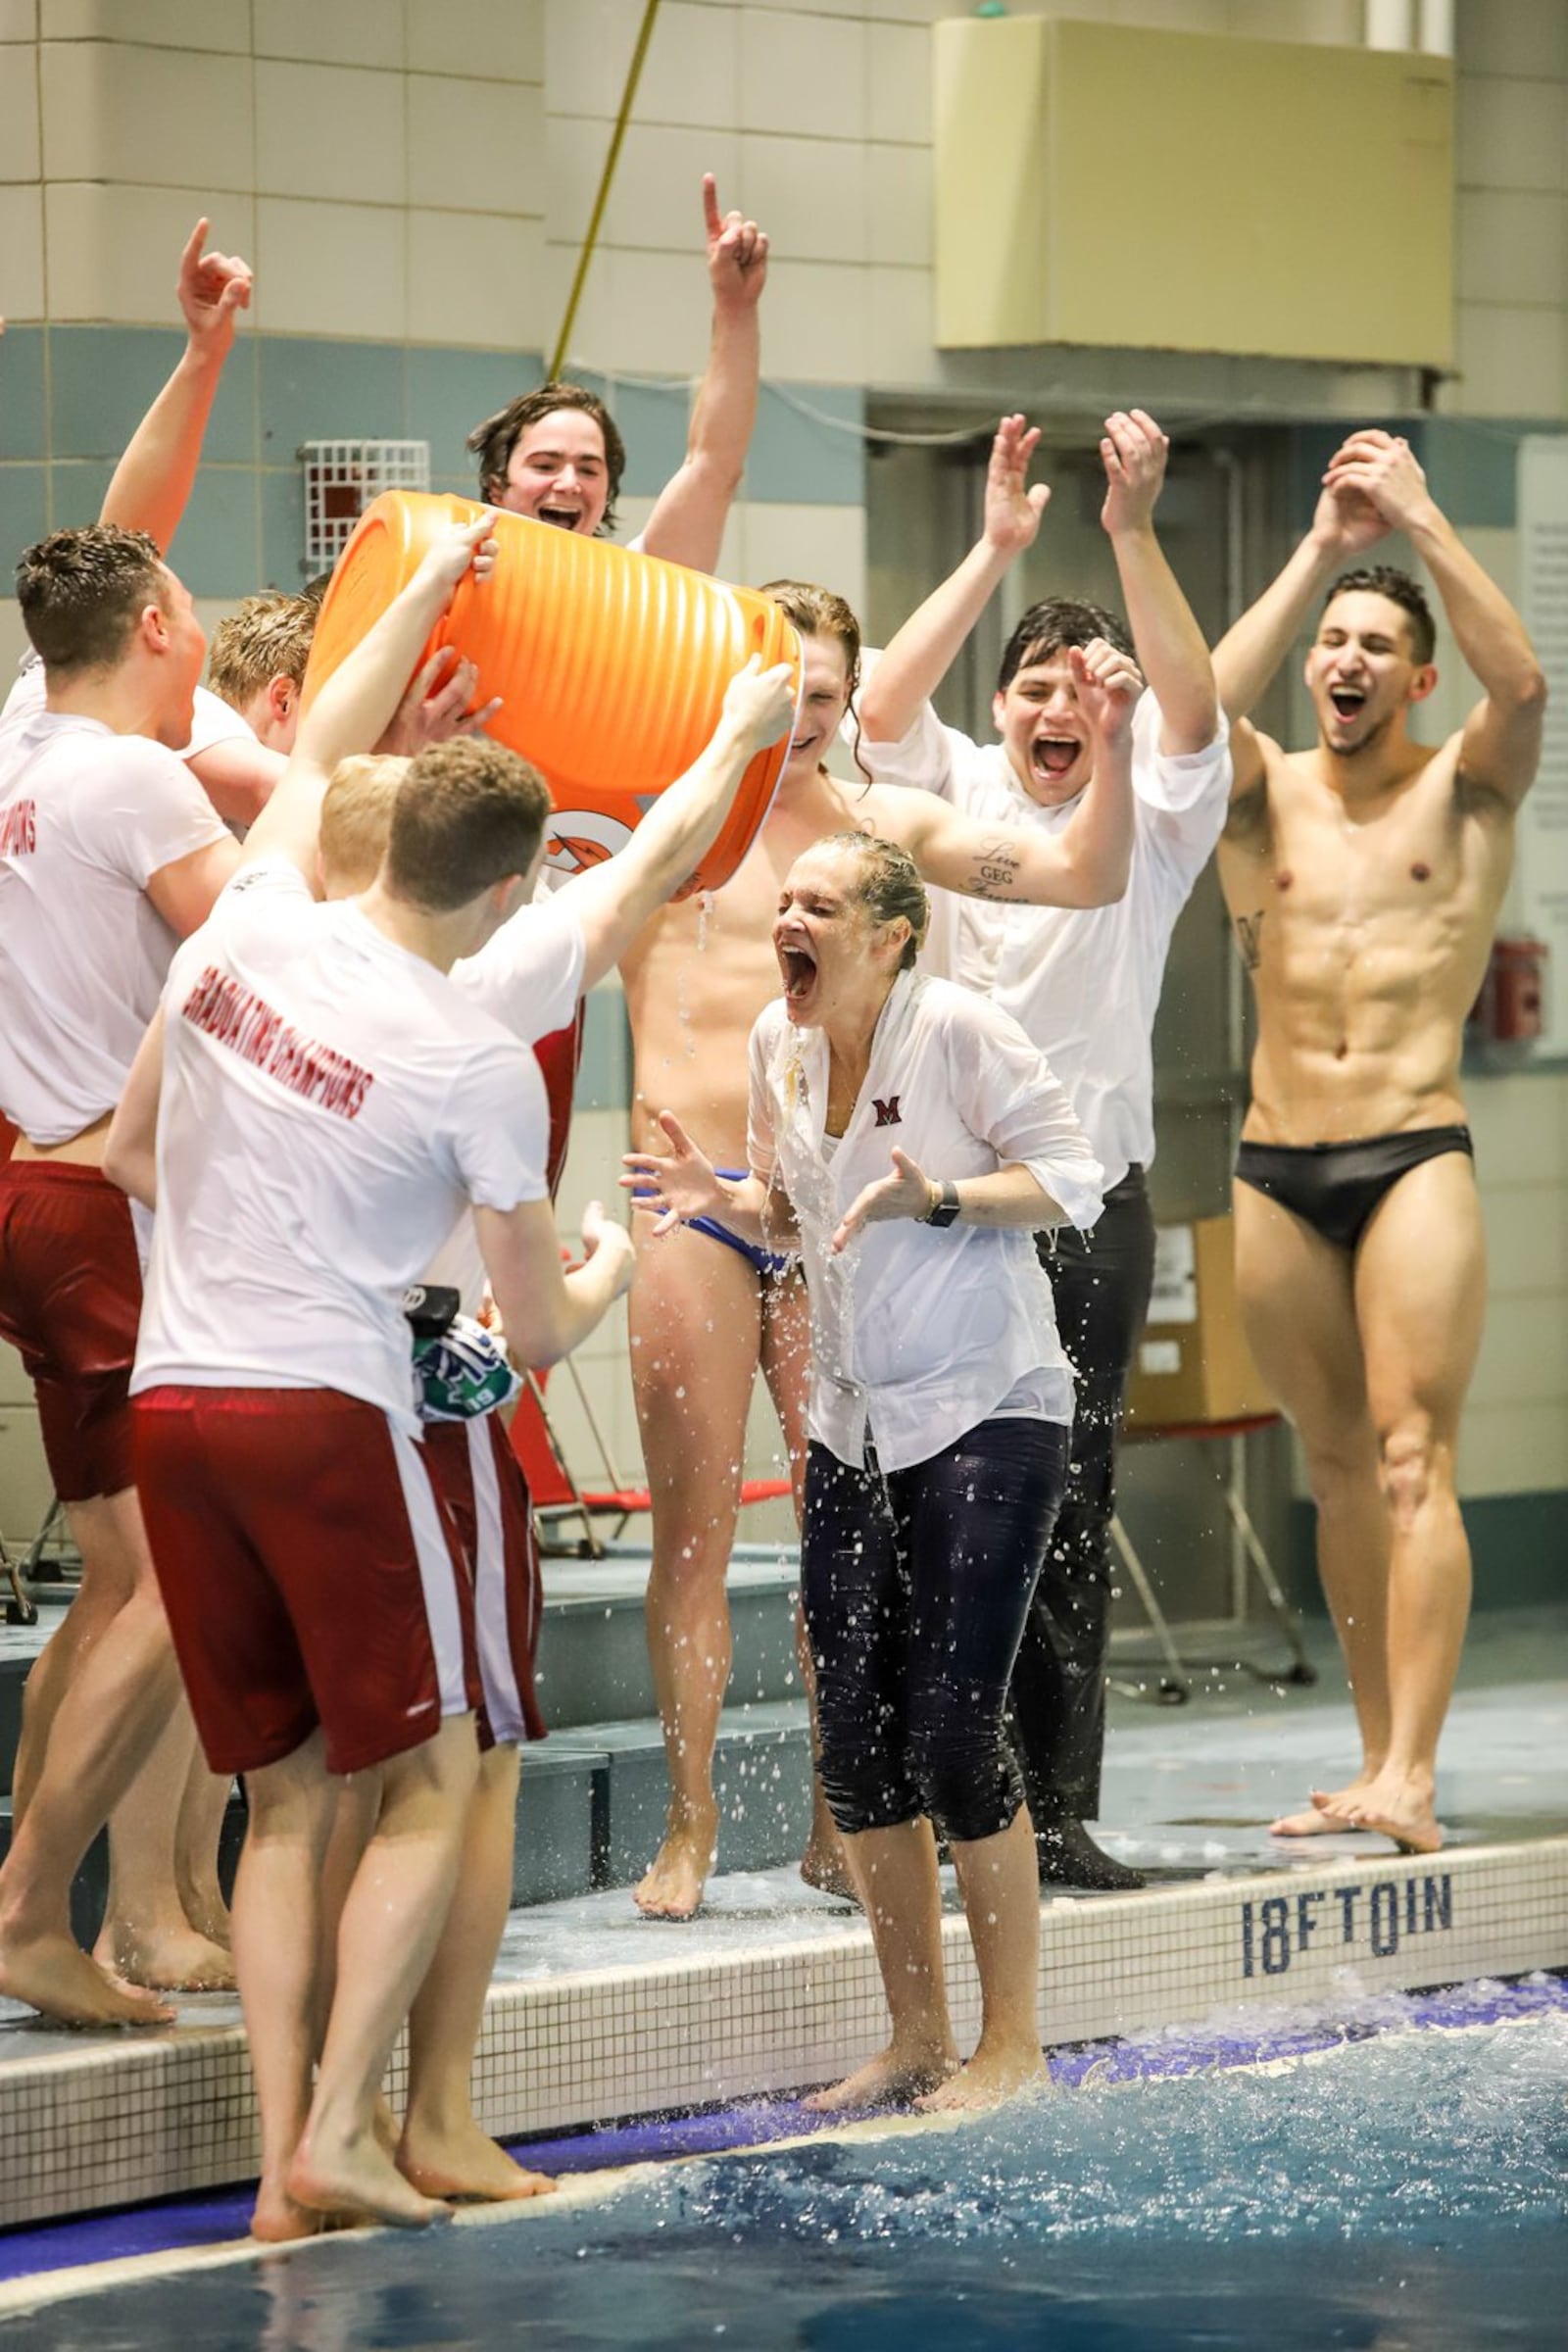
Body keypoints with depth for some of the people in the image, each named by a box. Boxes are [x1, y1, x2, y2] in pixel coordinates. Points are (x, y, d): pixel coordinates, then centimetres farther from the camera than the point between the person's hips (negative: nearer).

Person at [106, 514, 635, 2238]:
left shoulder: (246, 929, 2)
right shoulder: (478, 1063, -10)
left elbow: (316, 755, 26)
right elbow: (538, 1333, -1)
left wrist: (425, 590, 35)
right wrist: (603, 1278, 21)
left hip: (171, 1400, 6)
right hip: (327, 1409, -6)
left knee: (284, 1795, 12)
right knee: (432, 1774, 7)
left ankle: (278, 2163, 5)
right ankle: (336, 2132, -4)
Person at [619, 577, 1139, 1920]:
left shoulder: (881, 826, 11)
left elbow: (1086, 877, 11)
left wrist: (1111, 741, -3)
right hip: (694, 1202, -3)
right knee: (695, 1527, -1)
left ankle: (842, 1825, 13)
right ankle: (690, 1829, 4)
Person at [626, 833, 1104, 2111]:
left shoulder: (964, 1031, -14)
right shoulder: (779, 1044, 6)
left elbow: (1072, 1181, -11)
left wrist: (936, 1199, -25)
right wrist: (726, 1198, -3)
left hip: (988, 1415, -7)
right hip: (855, 1424, 7)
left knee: (954, 1729, -10)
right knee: (857, 1740, 5)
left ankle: (1013, 2045, 2)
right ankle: (917, 2040, 17)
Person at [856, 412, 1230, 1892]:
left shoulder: (1151, 813, 5)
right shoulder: (961, 794, 6)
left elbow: (1192, 708, -13)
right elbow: (883, 706, -12)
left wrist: (1133, 533, -24)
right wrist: (996, 551, -19)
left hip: (1093, 1197, 0)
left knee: (1070, 1507, 3)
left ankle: (1059, 1812, 5)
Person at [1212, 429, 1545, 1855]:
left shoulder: (1464, 790, 5)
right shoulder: (1267, 794, 10)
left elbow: (1522, 684, -15)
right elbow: (1205, 709, -11)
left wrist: (1422, 522, -15)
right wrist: (1323, 547, -12)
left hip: (1416, 1159, -3)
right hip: (1277, 1169, 3)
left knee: (1413, 1458, -12)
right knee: (1338, 1465, 7)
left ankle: (1411, 1780, -19)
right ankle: (1379, 1760, 13)